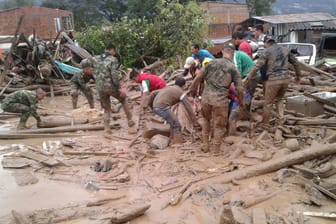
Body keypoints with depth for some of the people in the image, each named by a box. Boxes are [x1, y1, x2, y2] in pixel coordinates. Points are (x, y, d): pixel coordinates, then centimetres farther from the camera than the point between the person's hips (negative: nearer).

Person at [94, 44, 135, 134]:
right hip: (111, 86, -4)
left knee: (106, 109, 17)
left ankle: (107, 129, 11)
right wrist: (119, 88, -13)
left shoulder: (96, 59, 9)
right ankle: (130, 120, 25)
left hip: (100, 88, 4)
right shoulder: (113, 59, -9)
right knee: (123, 100, 22)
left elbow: (94, 72, 12)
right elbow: (115, 75, -17)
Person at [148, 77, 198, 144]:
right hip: (163, 108, -8)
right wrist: (195, 122, 8)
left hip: (156, 108, 8)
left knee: (174, 124, 21)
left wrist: (151, 105, 35)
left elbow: (153, 94, 24)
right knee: (176, 125, 1)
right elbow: (189, 108, 5)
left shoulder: (168, 88, 28)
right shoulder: (181, 93, 7)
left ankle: (173, 142, 27)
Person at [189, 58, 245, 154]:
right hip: (221, 100, -2)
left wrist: (191, 89, 17)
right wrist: (241, 103, 12)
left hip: (206, 97, 3)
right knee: (219, 125, 12)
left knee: (206, 119, 27)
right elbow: (239, 89, -1)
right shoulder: (233, 69, 5)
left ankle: (204, 145, 30)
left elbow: (198, 77, 5)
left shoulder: (212, 63, 9)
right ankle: (216, 151, 18)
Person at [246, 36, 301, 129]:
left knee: (268, 103, 7)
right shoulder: (285, 50, 15)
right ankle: (281, 116, 3)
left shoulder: (267, 51, 0)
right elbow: (296, 63, 21)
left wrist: (249, 77, -5)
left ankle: (264, 125, 14)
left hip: (273, 79, -5)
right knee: (278, 99, 26)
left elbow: (257, 66, -9)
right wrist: (298, 75, 34)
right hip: (286, 78, 5)